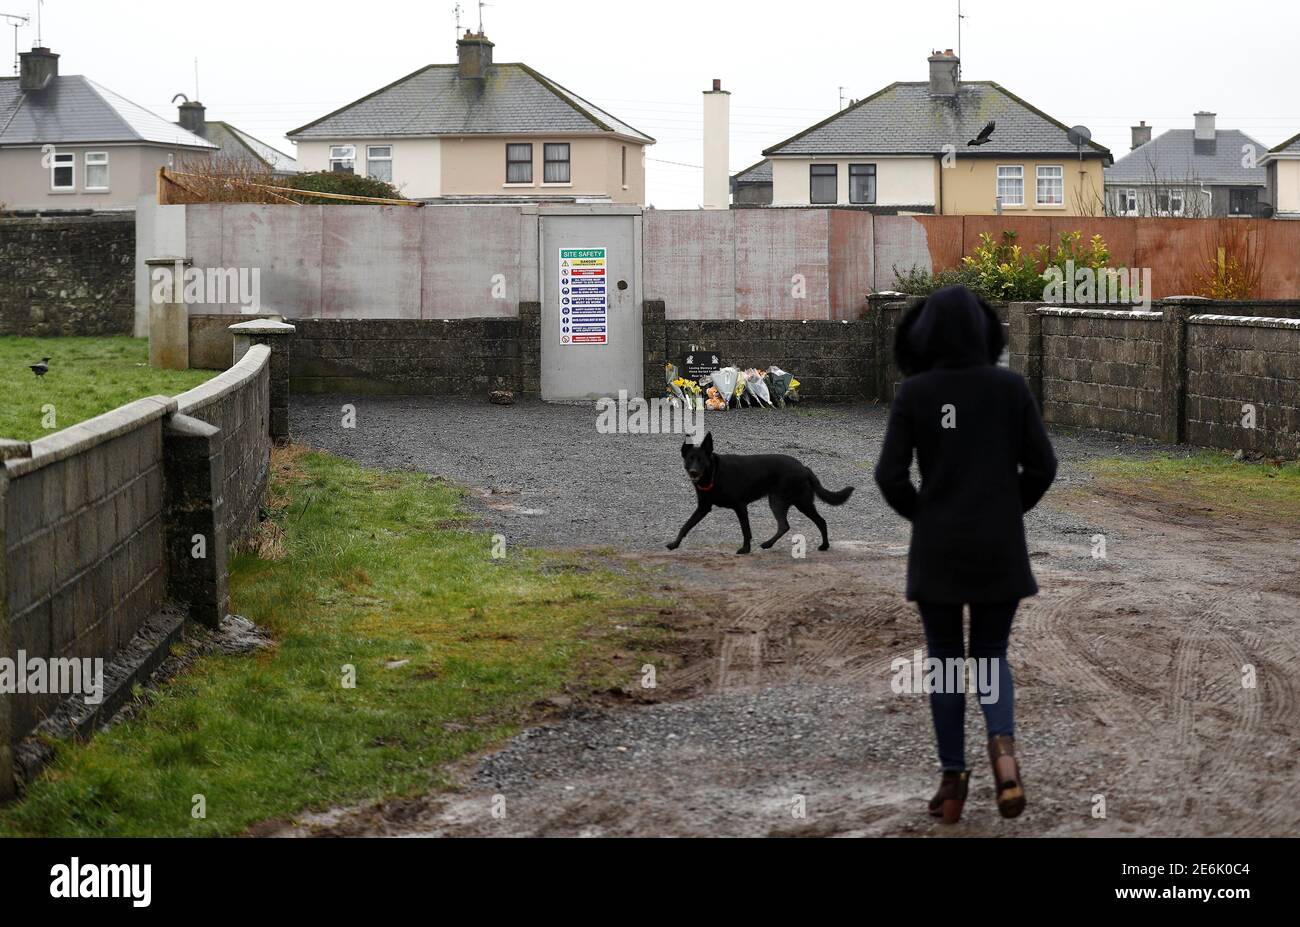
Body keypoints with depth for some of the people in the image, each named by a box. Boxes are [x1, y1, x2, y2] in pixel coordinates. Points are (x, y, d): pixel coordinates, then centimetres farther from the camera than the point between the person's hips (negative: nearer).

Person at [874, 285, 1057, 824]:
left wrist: (921, 515, 9)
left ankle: (953, 779, 13)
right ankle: (1003, 745, -12)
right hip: (1000, 548, 1)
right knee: (990, 656, 15)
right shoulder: (1011, 386, -3)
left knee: (945, 660, 14)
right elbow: (1042, 466, -2)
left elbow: (890, 475, -9)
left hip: (937, 549, -1)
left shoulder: (914, 392, -8)